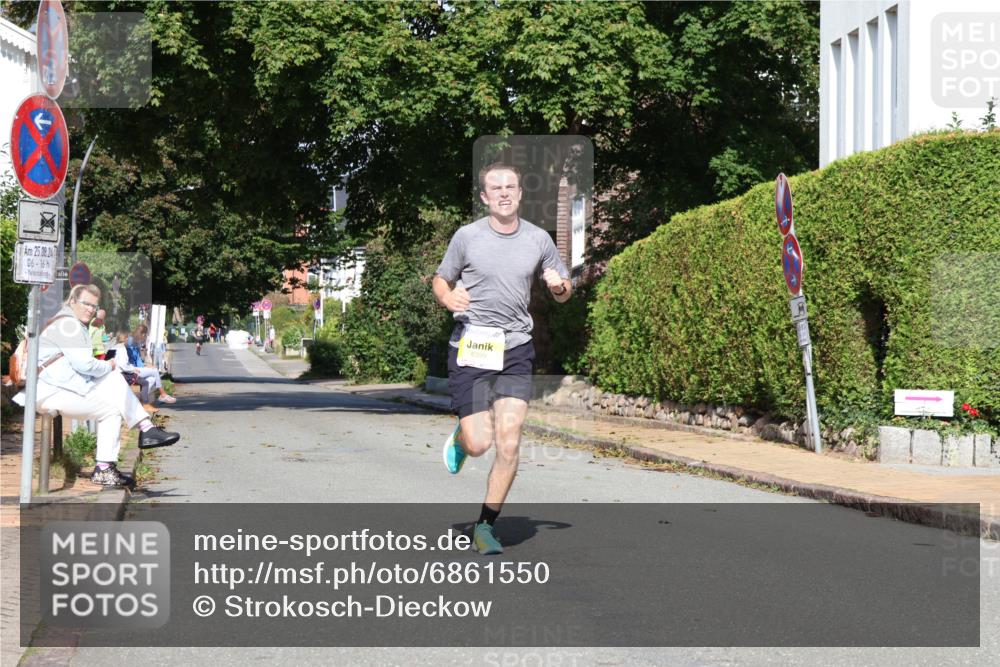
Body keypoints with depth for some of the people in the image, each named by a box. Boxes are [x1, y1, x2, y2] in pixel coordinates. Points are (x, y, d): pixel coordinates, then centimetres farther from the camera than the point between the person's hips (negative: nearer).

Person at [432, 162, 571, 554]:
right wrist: (448, 298, -13)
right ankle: (461, 436, 32)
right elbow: (440, 281, 10)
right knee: (479, 444, -6)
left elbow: (562, 292, 17)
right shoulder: (467, 237, -1)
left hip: (516, 350, 2)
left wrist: (560, 286, -7)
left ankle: (485, 525, 7)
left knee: (509, 444, -8)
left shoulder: (538, 240, 6)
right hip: (470, 347, -2)